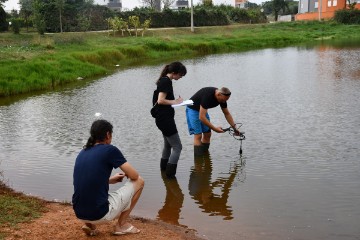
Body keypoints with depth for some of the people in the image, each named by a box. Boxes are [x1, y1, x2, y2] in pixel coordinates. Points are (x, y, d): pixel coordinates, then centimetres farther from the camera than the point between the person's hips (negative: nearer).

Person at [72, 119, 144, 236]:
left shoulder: (82, 153, 12)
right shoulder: (110, 150, -8)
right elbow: (134, 176, -1)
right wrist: (126, 174, 22)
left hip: (80, 213, 7)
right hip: (100, 214, -7)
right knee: (139, 181, 10)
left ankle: (90, 223, 17)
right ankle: (121, 225, 16)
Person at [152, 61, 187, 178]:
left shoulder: (163, 80, 11)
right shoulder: (166, 81, -18)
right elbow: (161, 100, -25)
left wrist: (175, 101, 5)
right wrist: (174, 102, -14)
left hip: (163, 118, 11)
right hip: (165, 119, -11)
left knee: (168, 144, 25)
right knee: (177, 147, -4)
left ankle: (164, 168, 38)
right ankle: (170, 173, -3)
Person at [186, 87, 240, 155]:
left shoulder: (222, 97, -13)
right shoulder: (207, 95, -36)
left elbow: (227, 114, 2)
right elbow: (201, 117, -37)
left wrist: (234, 127, -5)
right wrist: (214, 129, -34)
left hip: (202, 110, 8)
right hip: (193, 109, -8)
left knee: (207, 134, 3)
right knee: (198, 135, -16)